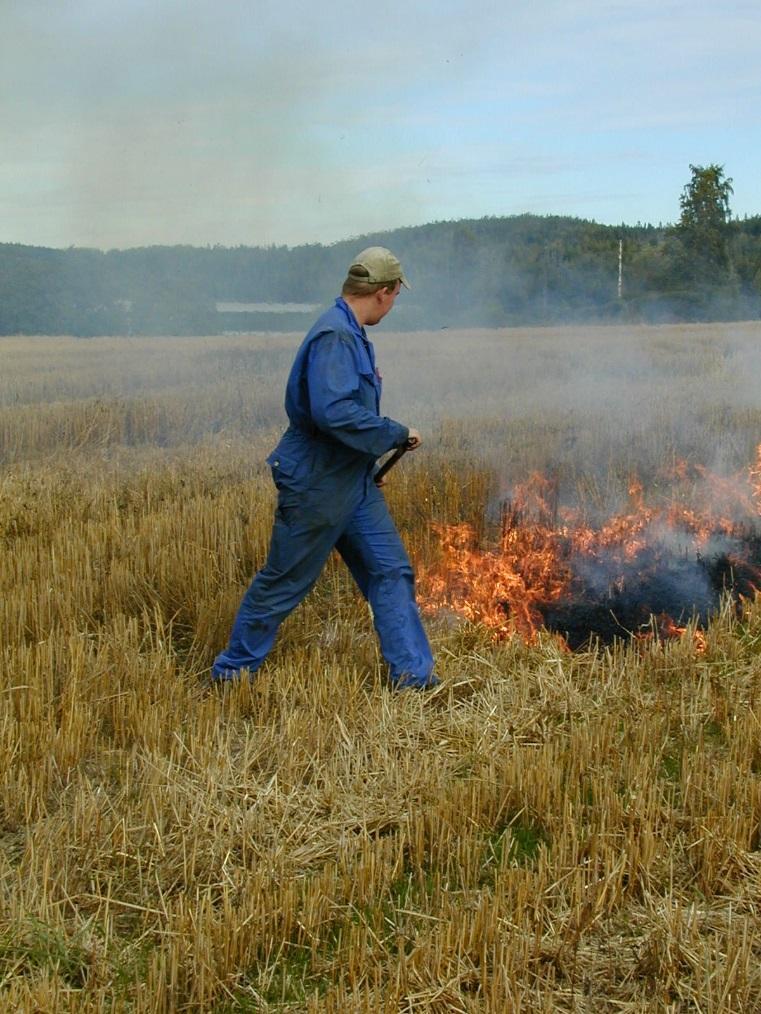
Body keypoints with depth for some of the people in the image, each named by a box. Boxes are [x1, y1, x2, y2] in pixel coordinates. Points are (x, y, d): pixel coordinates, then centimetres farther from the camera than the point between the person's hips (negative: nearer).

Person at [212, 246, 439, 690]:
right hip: (316, 485, -9)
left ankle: (414, 674, 13)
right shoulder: (334, 337, -22)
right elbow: (333, 412, -32)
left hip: (355, 482, 10)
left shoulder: (352, 335, 10)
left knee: (391, 570, 7)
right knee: (284, 582, 4)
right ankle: (233, 670, 21)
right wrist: (398, 433, -22)